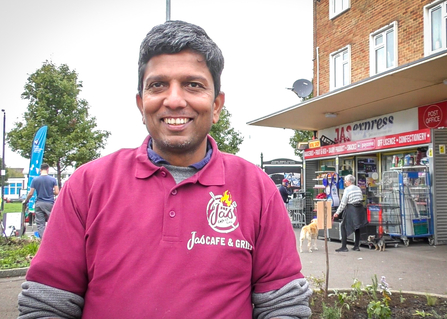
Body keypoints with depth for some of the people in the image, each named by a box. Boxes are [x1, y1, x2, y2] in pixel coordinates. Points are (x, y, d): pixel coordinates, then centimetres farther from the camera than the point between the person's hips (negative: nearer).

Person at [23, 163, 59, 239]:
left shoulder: (35, 180, 0)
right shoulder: (53, 179, -2)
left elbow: (31, 193, -1)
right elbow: (57, 192, -5)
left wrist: (25, 201, 16)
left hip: (39, 204, 1)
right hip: (50, 203, -1)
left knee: (40, 224, 3)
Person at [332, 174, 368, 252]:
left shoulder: (347, 190, -11)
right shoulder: (358, 188, 10)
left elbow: (343, 203, -11)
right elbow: (361, 200, 13)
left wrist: (337, 213, -4)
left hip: (351, 209, -7)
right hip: (360, 209, 7)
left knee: (344, 227, 0)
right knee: (357, 227, 17)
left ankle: (344, 247, -5)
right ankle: (356, 246, 20)